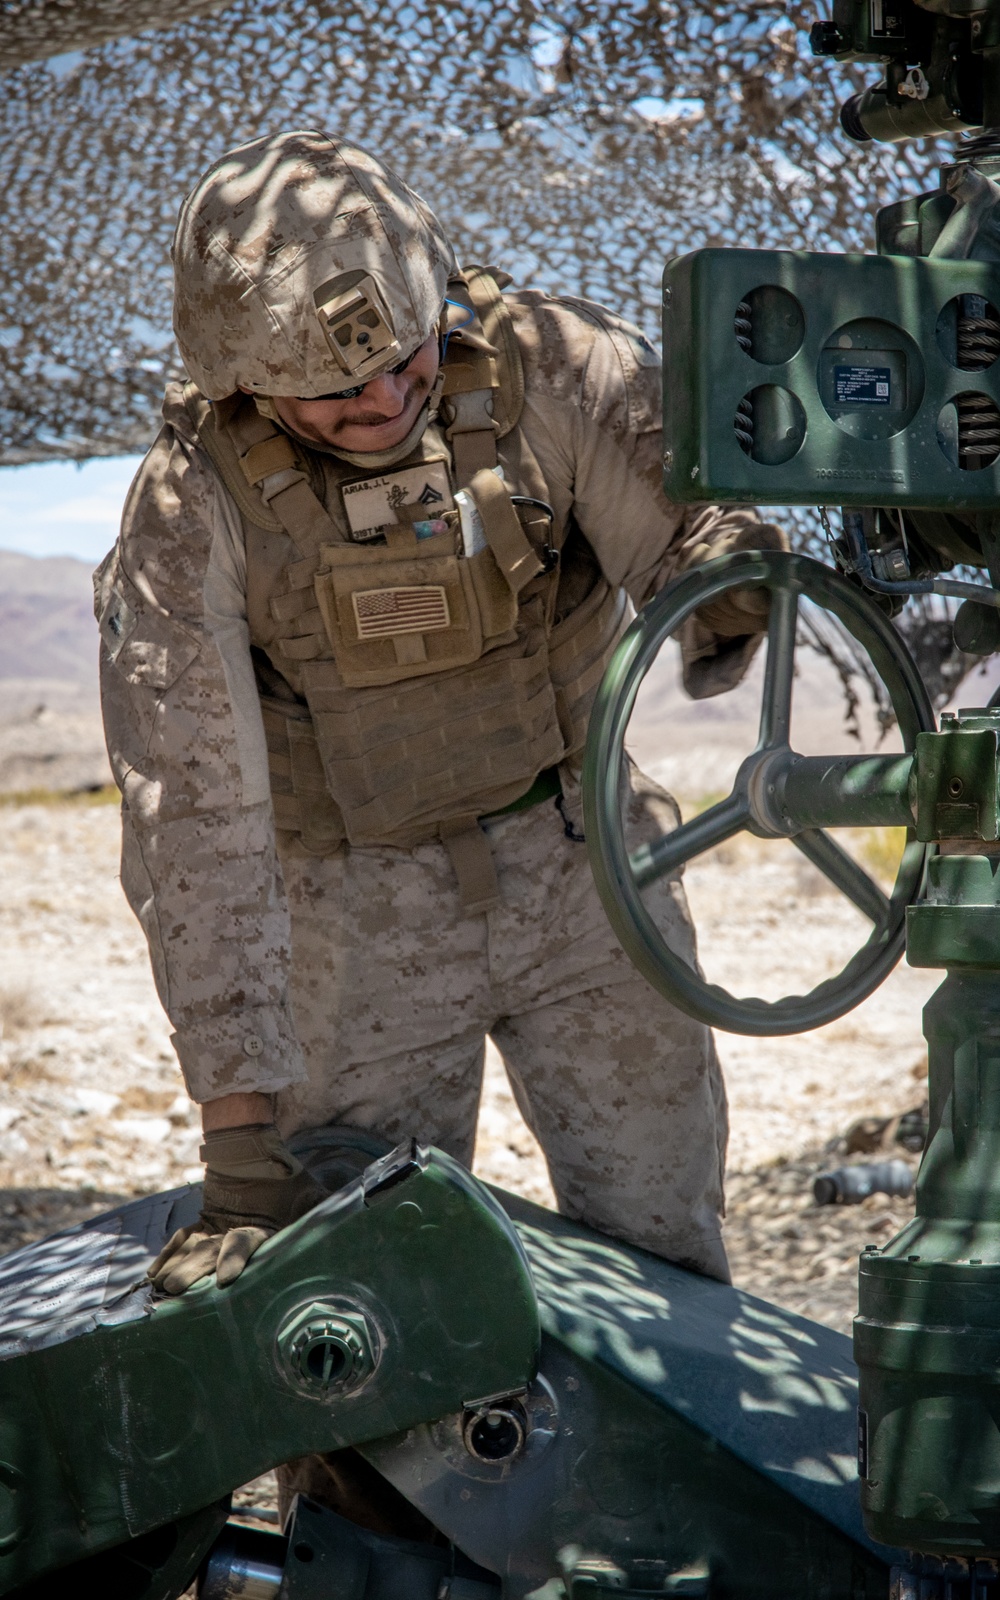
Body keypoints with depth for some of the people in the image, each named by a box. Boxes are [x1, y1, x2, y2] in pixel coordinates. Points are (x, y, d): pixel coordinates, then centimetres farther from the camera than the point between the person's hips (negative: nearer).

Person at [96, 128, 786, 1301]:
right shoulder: (192, 508, -19)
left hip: (574, 860, 2)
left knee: (659, 1249, 6)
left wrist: (722, 571, -40)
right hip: (358, 914, -1)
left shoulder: (545, 365, -16)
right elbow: (193, 819, -21)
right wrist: (241, 1136, -25)